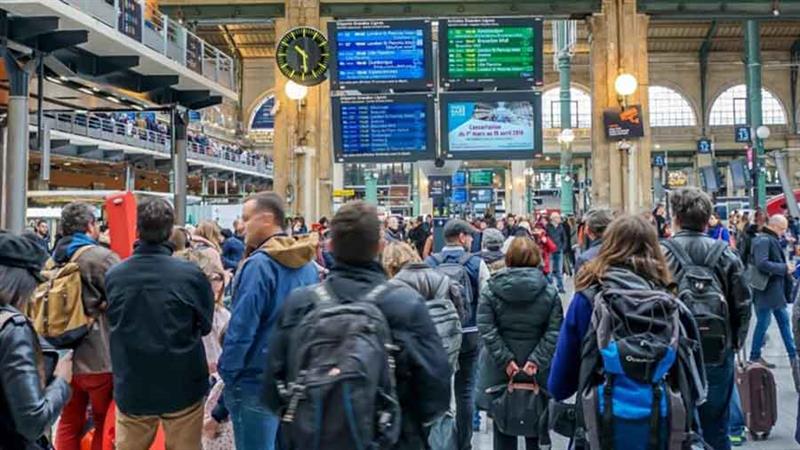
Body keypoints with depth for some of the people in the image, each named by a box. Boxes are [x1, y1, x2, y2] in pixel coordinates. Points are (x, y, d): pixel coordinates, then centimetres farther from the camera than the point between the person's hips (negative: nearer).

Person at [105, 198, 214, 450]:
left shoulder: (113, 275, -8)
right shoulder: (191, 275, -18)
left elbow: (112, 323, 8)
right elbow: (206, 325, -3)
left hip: (131, 389, 2)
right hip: (182, 388, -2)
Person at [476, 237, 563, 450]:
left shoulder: (490, 290, -5)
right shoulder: (549, 292, -3)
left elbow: (486, 330, -13)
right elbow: (554, 332, -11)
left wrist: (505, 360, -12)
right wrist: (536, 360, -13)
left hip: (500, 369, 0)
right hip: (537, 370, 1)